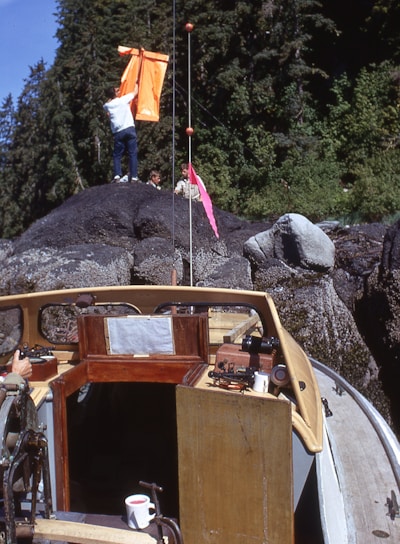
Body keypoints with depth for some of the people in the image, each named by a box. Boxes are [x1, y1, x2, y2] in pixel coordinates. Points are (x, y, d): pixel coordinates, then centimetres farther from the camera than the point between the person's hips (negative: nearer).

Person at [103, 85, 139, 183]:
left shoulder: (107, 105, 9)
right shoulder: (123, 99, 2)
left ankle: (117, 176, -8)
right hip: (129, 129, -2)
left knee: (117, 155, 9)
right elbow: (135, 92, 19)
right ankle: (134, 177, -6)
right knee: (133, 154, 0)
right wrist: (136, 83, 33)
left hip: (118, 133, 2)